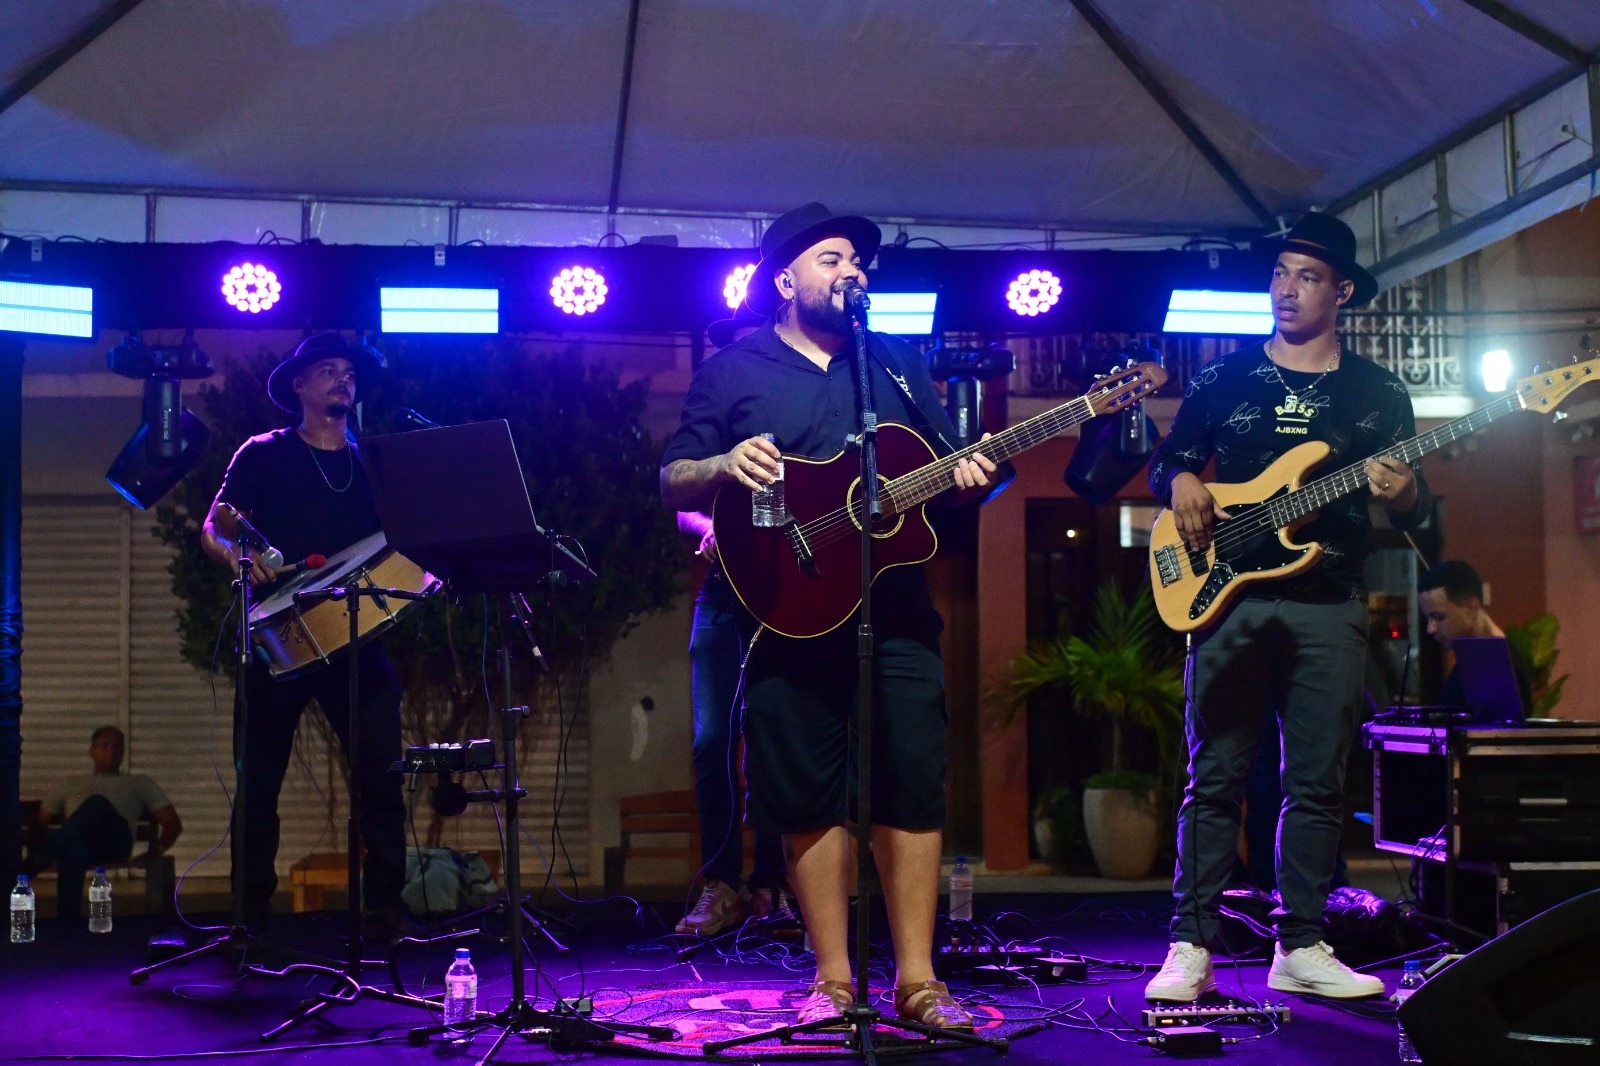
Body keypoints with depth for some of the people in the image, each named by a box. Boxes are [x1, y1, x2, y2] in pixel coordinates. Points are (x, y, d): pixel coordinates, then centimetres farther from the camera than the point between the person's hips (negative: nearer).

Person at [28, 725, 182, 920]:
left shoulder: (140, 782, 32)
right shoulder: (70, 783, 36)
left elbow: (173, 823, 24)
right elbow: (41, 821, 29)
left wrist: (158, 848, 9)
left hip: (114, 839, -1)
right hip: (77, 840, 1)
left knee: (98, 804, -39)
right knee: (73, 848, -43)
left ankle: (36, 861, -45)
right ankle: (68, 923, -55)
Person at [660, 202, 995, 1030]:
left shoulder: (897, 363, 15)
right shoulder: (730, 371, 7)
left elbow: (949, 473, 17)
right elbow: (672, 484, 4)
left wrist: (968, 478, -7)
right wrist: (723, 468, -17)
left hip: (894, 608, 2)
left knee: (913, 789, -2)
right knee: (810, 799, 1)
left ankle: (916, 980, 5)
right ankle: (834, 979, 11)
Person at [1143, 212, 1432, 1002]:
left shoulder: (1378, 394, 11)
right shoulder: (1223, 380, 10)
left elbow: (1417, 512, 10)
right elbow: (1165, 461, 14)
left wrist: (1402, 496, -13)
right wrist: (1180, 481, -9)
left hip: (1329, 603, 1)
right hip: (1229, 595, -1)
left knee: (1317, 783, 3)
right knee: (1215, 778, -2)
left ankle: (1300, 948, 10)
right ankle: (1191, 947, 1)